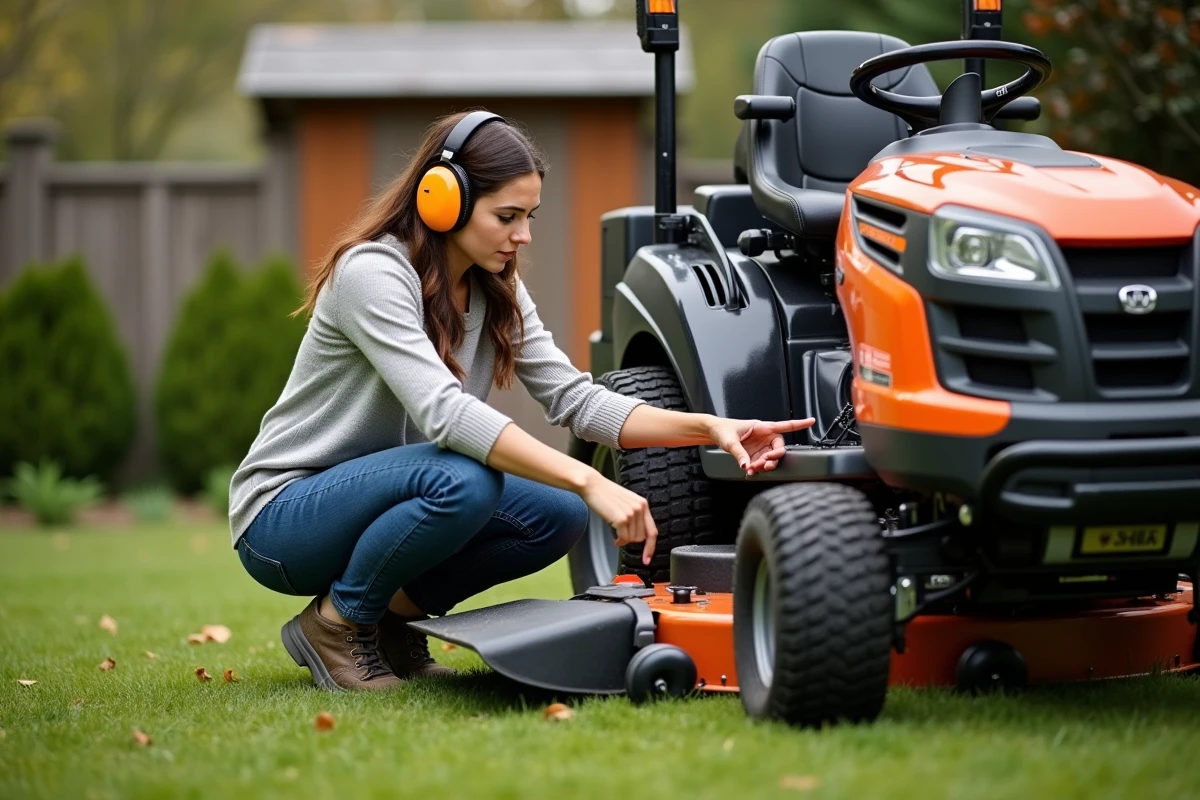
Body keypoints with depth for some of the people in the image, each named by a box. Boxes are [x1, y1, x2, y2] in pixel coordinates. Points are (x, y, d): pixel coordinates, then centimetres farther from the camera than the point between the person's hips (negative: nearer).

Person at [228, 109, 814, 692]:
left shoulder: (496, 289, 3)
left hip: (378, 498, 8)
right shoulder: (372, 272, -23)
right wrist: (588, 482, -42)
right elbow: (444, 411, -36)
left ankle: (393, 614, 5)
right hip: (282, 514, -8)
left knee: (559, 516, -12)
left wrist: (707, 428, -18)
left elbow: (573, 398, -3)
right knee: (463, 481, -34)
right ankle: (333, 623, -11)